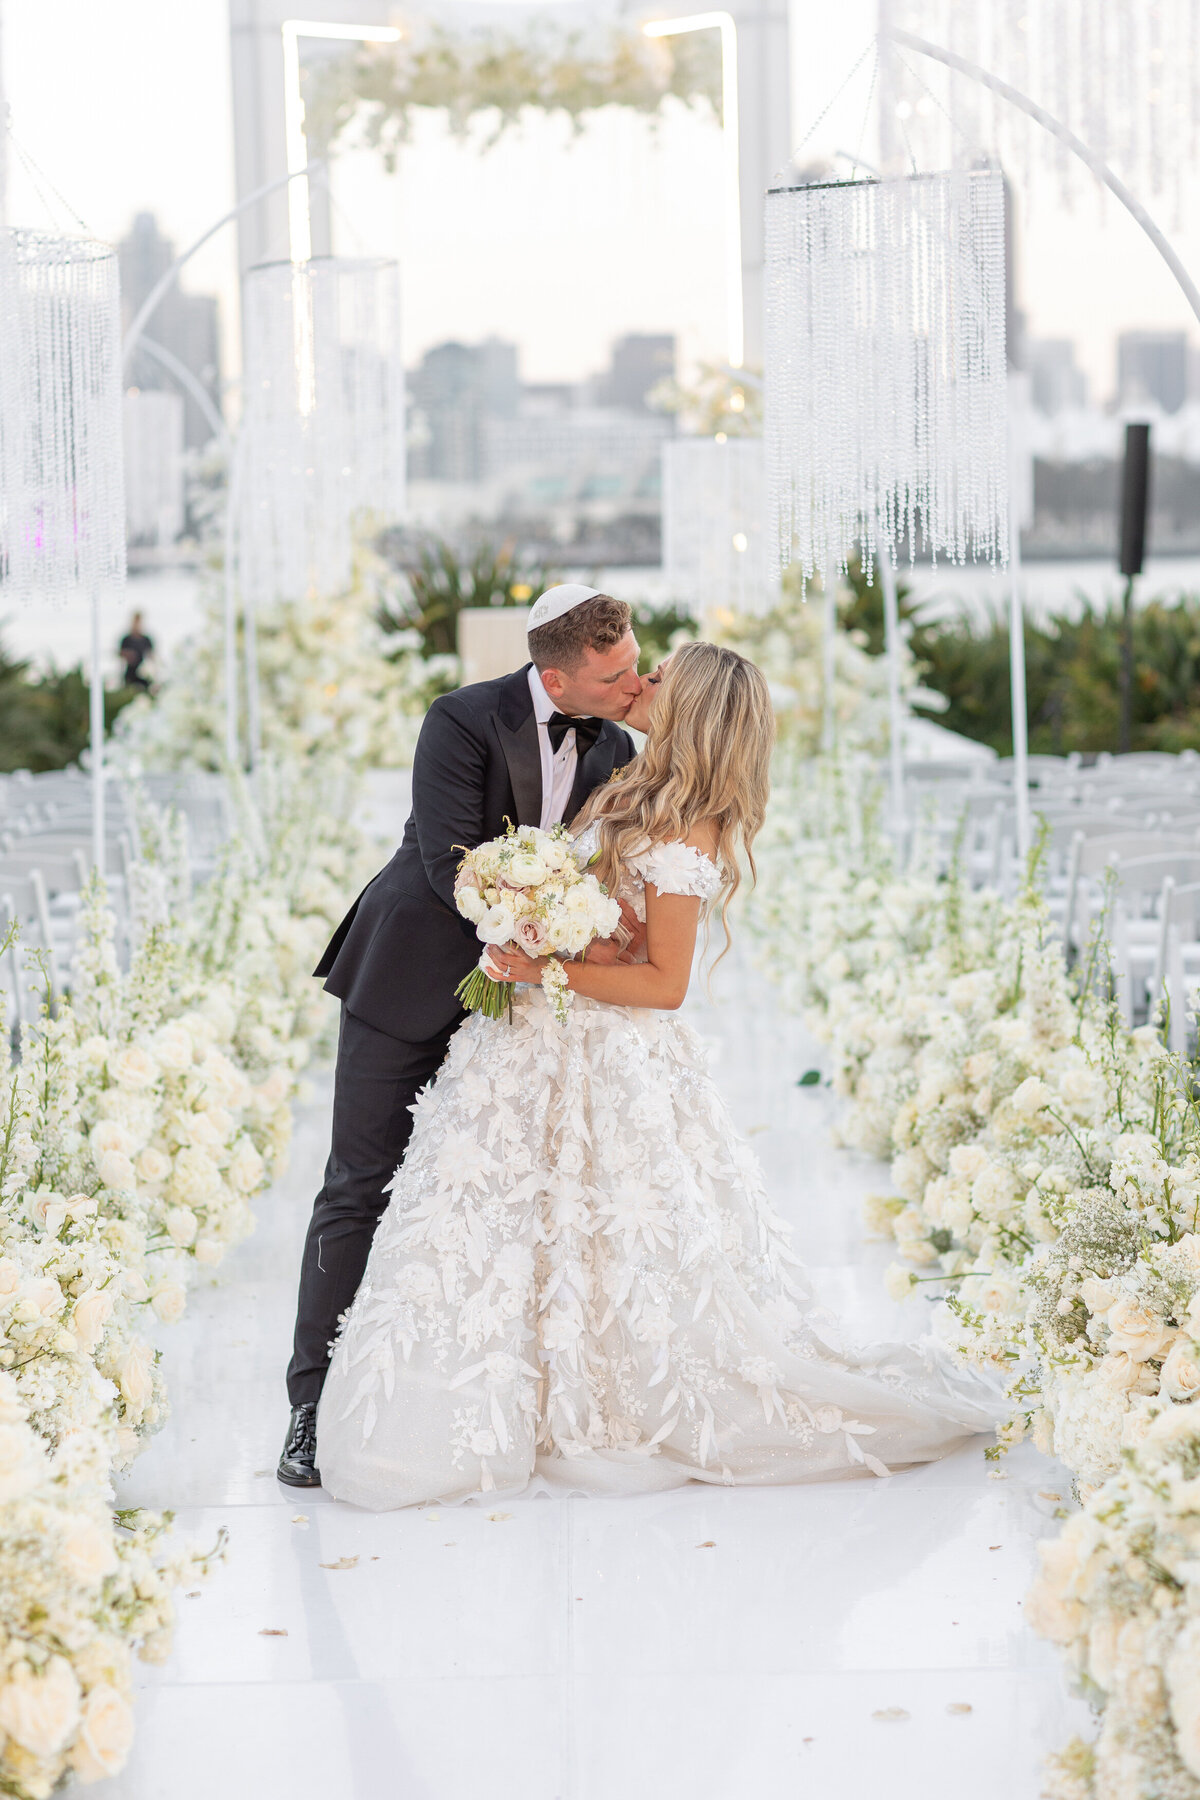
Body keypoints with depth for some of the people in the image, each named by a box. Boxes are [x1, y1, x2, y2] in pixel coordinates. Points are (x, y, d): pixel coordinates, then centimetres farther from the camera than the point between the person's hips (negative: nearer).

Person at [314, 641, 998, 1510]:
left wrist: (549, 970, -23)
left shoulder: (683, 837, -19)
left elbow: (665, 982, -18)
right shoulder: (635, 786, 6)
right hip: (540, 1045, 9)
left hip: (609, 1065, -9)